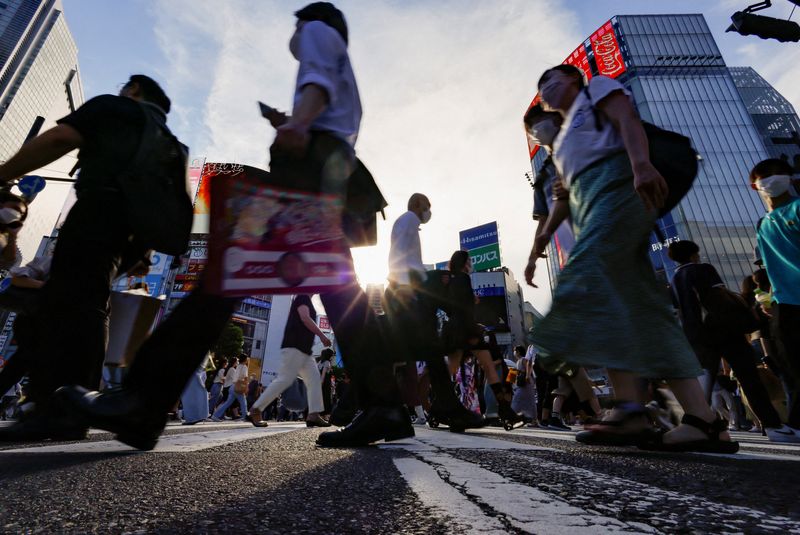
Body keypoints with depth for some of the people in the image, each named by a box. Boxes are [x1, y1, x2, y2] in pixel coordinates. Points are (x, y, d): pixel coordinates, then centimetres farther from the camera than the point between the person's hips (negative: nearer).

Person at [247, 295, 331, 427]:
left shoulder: (305, 300, 25)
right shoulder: (303, 297, -4)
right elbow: (305, 318, -17)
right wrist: (322, 335, -13)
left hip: (303, 348, 11)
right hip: (295, 346, -11)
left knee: (314, 379, 2)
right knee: (284, 379, -11)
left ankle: (313, 415, -3)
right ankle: (255, 411, -3)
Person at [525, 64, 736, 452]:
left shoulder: (597, 87, 18)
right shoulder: (563, 141, 36)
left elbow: (628, 121, -3)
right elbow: (563, 199, 28)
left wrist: (641, 162, -25)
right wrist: (537, 249, 21)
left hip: (617, 186, -8)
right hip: (589, 207, 8)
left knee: (588, 283, -26)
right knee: (637, 305, -6)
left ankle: (630, 409, -30)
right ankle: (702, 417, -9)